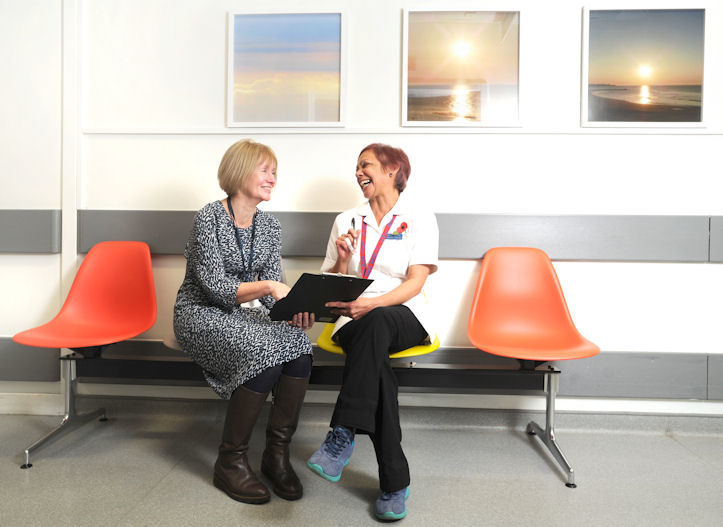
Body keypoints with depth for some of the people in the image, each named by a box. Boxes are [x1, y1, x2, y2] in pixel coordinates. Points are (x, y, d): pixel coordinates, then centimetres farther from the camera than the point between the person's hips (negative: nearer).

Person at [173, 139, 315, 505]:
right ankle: (230, 462, -16)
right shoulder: (209, 217, -11)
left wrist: (293, 309, -18)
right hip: (201, 314, -5)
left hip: (245, 314, 5)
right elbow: (213, 286, -18)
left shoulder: (269, 226, 7)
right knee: (264, 351, -33)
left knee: (297, 343, -26)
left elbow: (273, 290, 4)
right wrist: (266, 286, -32)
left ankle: (277, 453, -12)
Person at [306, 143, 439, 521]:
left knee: (376, 323, -40)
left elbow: (415, 283, -6)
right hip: (354, 322, 2)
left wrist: (371, 304, -23)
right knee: (376, 365, -34)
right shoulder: (346, 221, 18)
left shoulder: (419, 220, 8)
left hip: (405, 318, -2)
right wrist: (342, 260, -6)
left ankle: (342, 436, -39)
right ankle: (395, 482, -27)